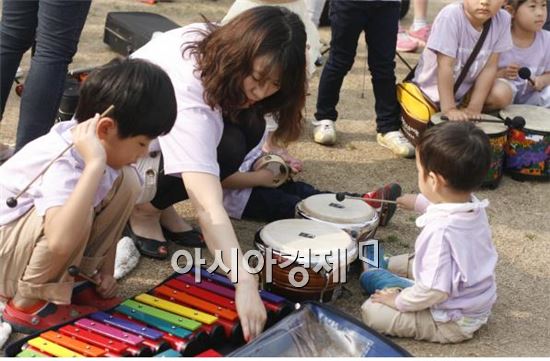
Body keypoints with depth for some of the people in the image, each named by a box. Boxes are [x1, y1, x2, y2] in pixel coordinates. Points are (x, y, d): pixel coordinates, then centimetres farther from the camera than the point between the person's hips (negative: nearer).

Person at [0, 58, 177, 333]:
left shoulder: (91, 146, -10)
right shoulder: (62, 166, -35)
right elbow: (61, 243, -53)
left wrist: (105, 270, 4)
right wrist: (95, 164, -51)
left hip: (38, 240, 8)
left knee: (126, 181, -4)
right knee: (79, 213, -36)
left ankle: (80, 275, 6)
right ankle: (26, 304, -11)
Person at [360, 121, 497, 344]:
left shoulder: (440, 230, -37)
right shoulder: (474, 206, -9)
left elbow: (434, 292, -35)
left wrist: (399, 301, -18)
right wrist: (419, 202, 30)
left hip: (453, 322, -9)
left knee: (372, 311, -11)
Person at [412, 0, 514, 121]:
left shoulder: (502, 19, -16)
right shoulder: (451, 15, -29)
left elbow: (490, 67, -13)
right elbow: (445, 66, -29)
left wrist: (474, 107, -19)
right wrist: (449, 109, -30)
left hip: (466, 89, 3)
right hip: (432, 88, -3)